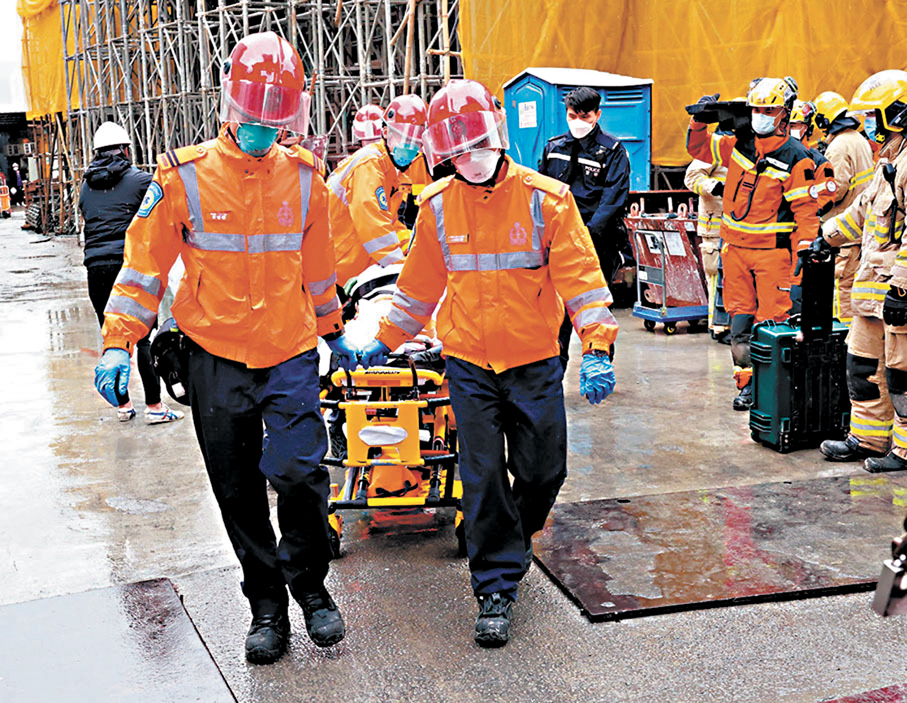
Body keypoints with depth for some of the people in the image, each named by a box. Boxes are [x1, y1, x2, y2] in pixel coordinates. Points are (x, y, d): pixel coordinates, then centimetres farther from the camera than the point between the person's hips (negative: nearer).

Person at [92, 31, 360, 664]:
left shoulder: (304, 177, 2)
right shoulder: (185, 177, -6)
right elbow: (145, 262, -1)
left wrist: (334, 332, 23)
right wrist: (119, 342, -7)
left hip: (291, 355, 0)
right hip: (216, 358, 0)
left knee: (298, 470, -13)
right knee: (239, 493, 8)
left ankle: (309, 583, 13)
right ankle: (266, 604, 26)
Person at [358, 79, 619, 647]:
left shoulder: (545, 199, -9)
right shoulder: (439, 206, -1)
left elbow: (581, 276, -11)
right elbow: (420, 283, 13)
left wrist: (597, 348, -21)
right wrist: (386, 340, 18)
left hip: (535, 363, 0)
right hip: (469, 365, 1)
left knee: (543, 472, 9)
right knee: (483, 477, -2)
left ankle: (513, 541, 40)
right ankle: (497, 587, 10)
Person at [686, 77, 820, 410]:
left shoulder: (796, 158, -8)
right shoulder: (739, 144, 6)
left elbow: (806, 209, -8)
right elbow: (699, 148, 20)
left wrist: (804, 256, -14)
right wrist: (699, 121, 1)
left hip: (773, 251, -5)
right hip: (735, 249, 5)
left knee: (771, 322, -3)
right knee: (740, 321, 8)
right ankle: (748, 382, 18)